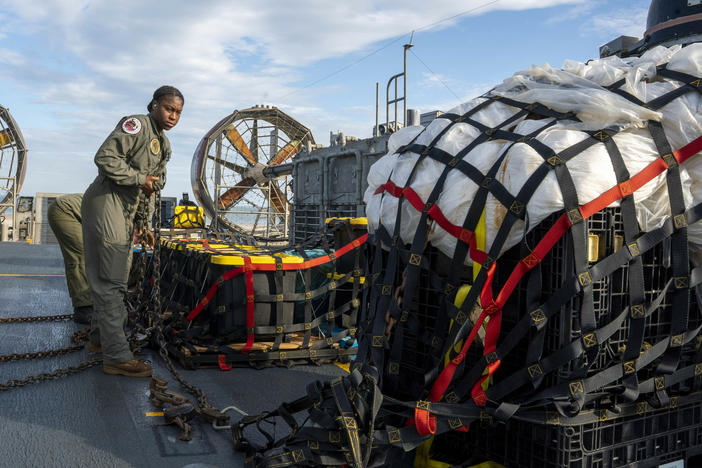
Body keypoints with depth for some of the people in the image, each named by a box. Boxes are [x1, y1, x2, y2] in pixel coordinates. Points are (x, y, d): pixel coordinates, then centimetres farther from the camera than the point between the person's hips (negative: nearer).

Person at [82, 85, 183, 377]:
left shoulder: (164, 145, 18)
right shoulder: (136, 125, -10)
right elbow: (105, 157, -21)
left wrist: (144, 222, 16)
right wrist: (140, 178, -16)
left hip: (127, 214, 10)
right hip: (106, 203, -10)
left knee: (116, 280, 17)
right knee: (110, 282, -10)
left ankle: (99, 337, 33)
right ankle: (117, 357, -9)